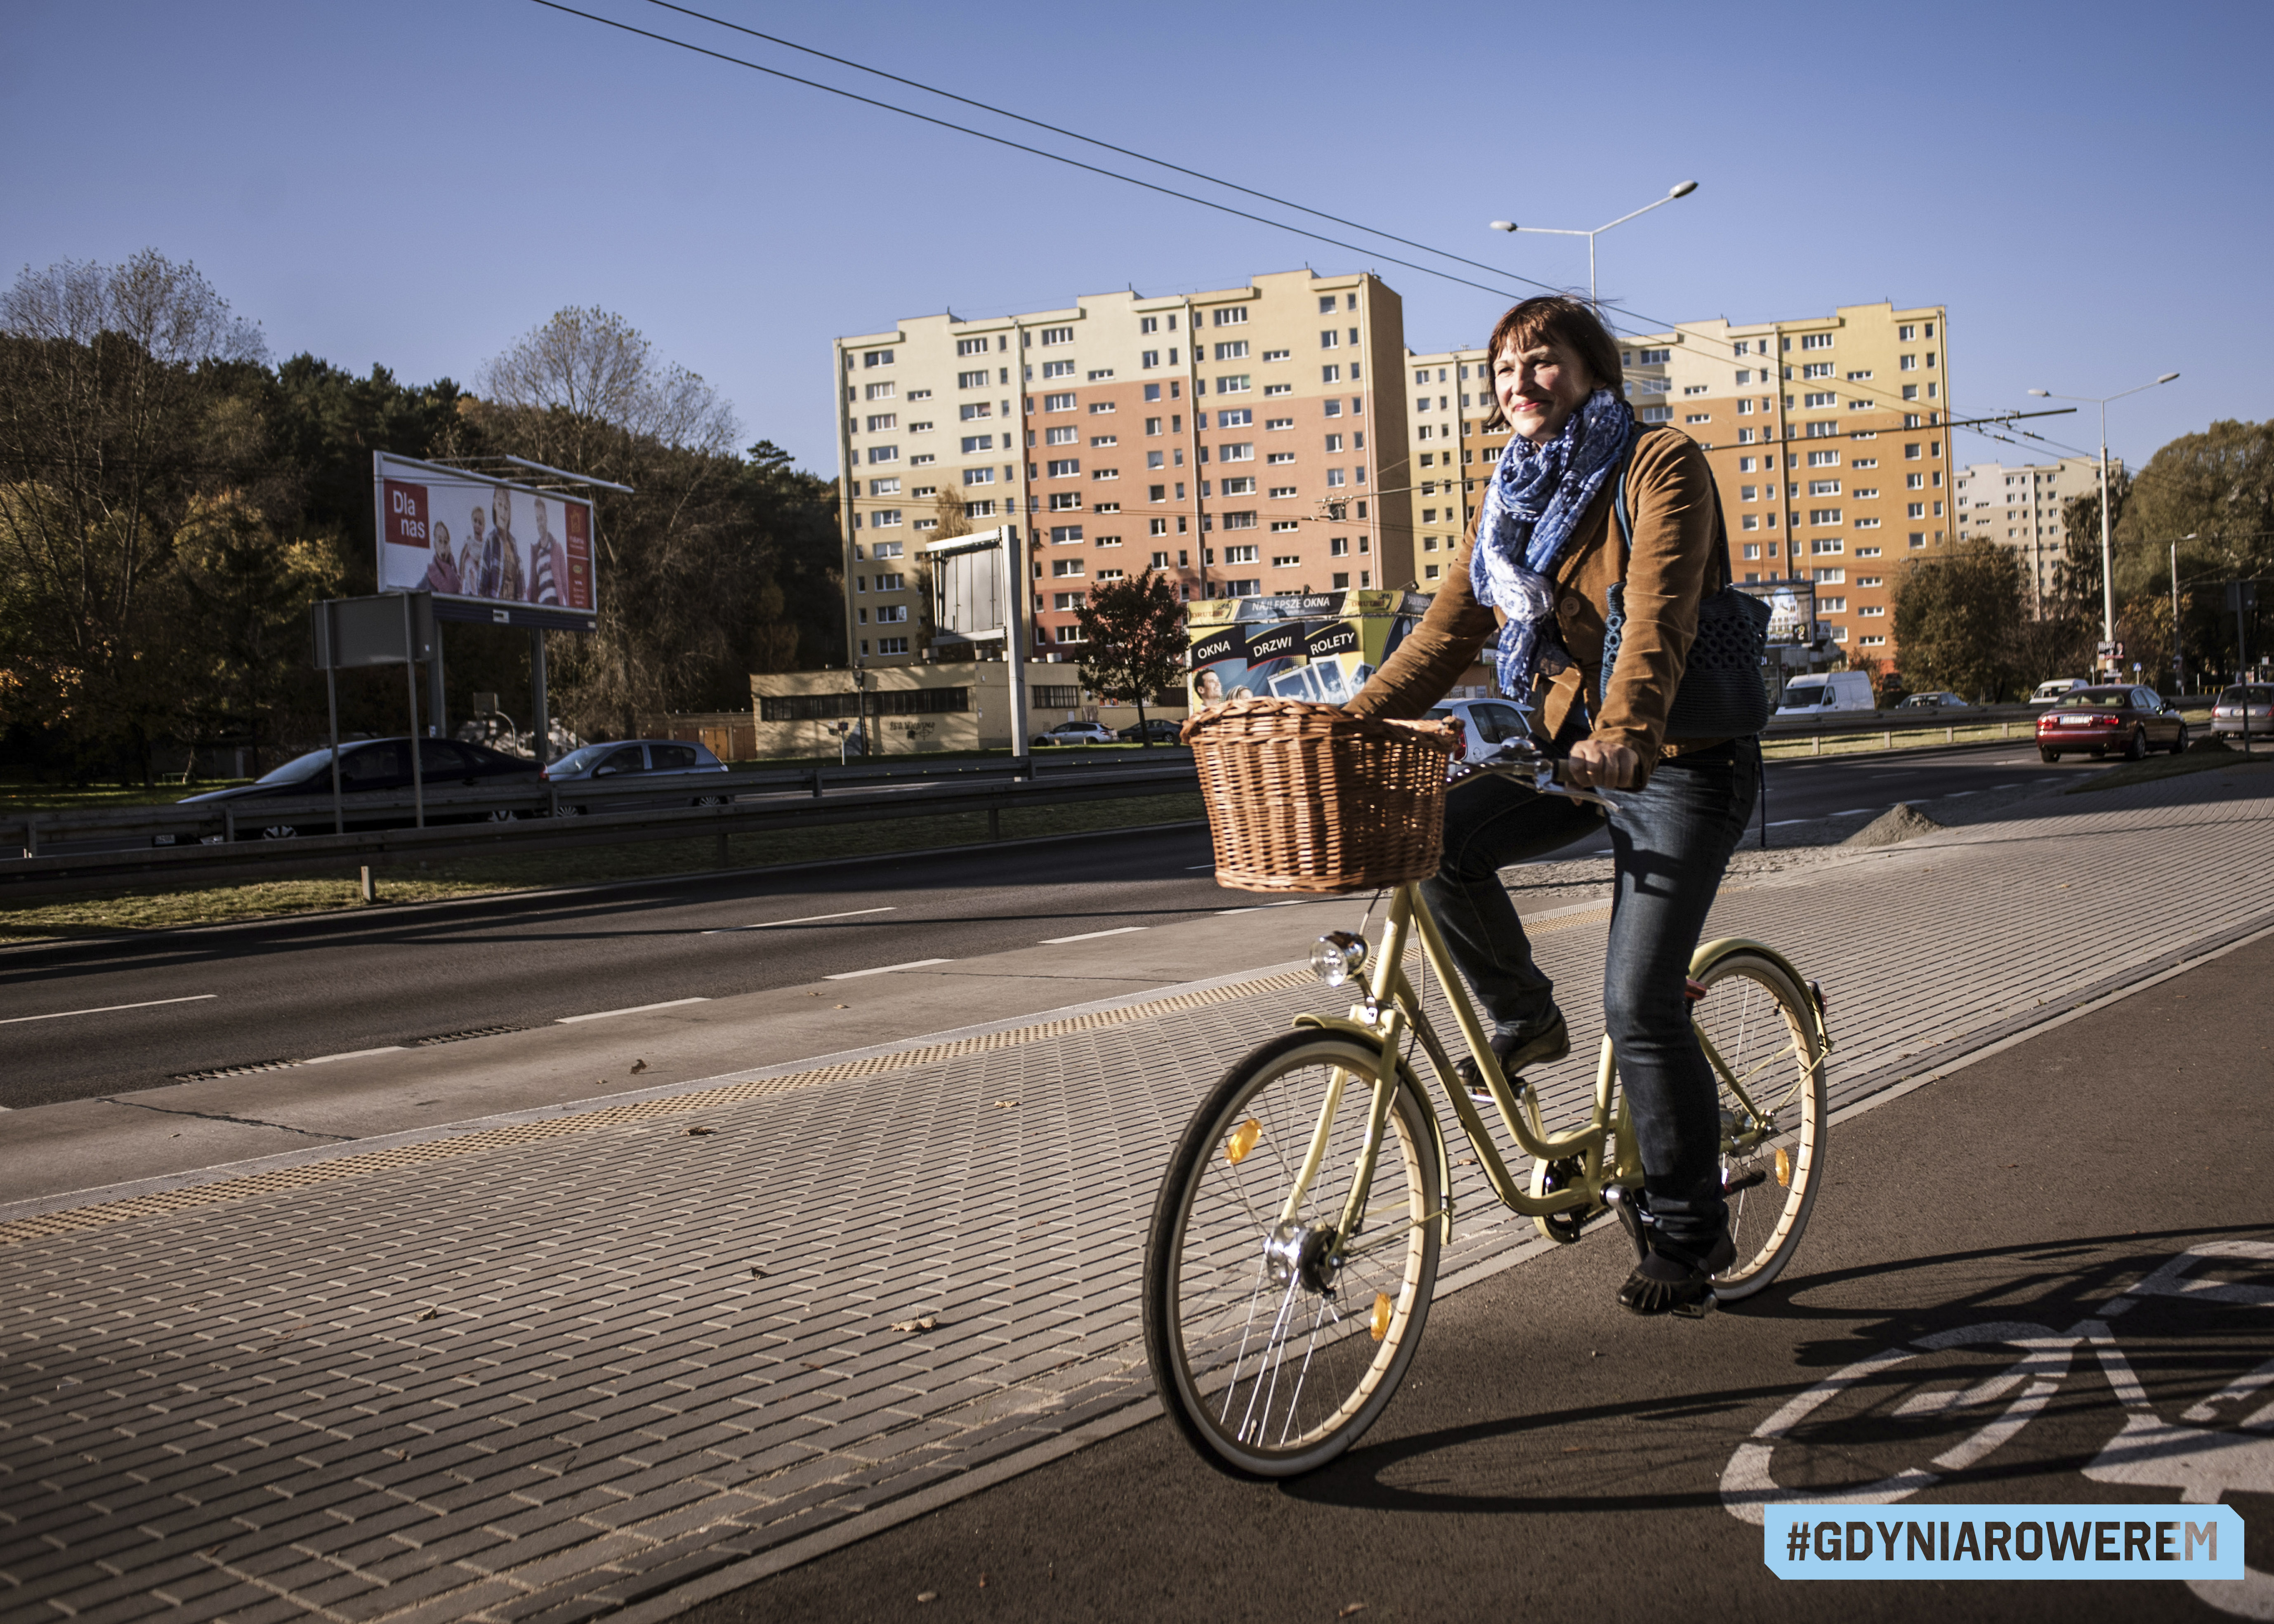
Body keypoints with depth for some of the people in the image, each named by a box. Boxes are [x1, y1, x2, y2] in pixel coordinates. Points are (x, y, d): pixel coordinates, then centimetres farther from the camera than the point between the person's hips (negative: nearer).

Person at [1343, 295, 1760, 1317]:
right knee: (1441, 837, -23)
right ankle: (1524, 1018, 4)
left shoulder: (1661, 466, -10)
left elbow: (1657, 615, -26)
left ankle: (1691, 1233, 9)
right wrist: (1351, 721, -11)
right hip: (1571, 749, 6)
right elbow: (1449, 631, 3)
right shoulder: (1510, 501, 10)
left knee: (1640, 1006, -11)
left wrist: (1626, 727, -43)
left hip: (1680, 758, -6)